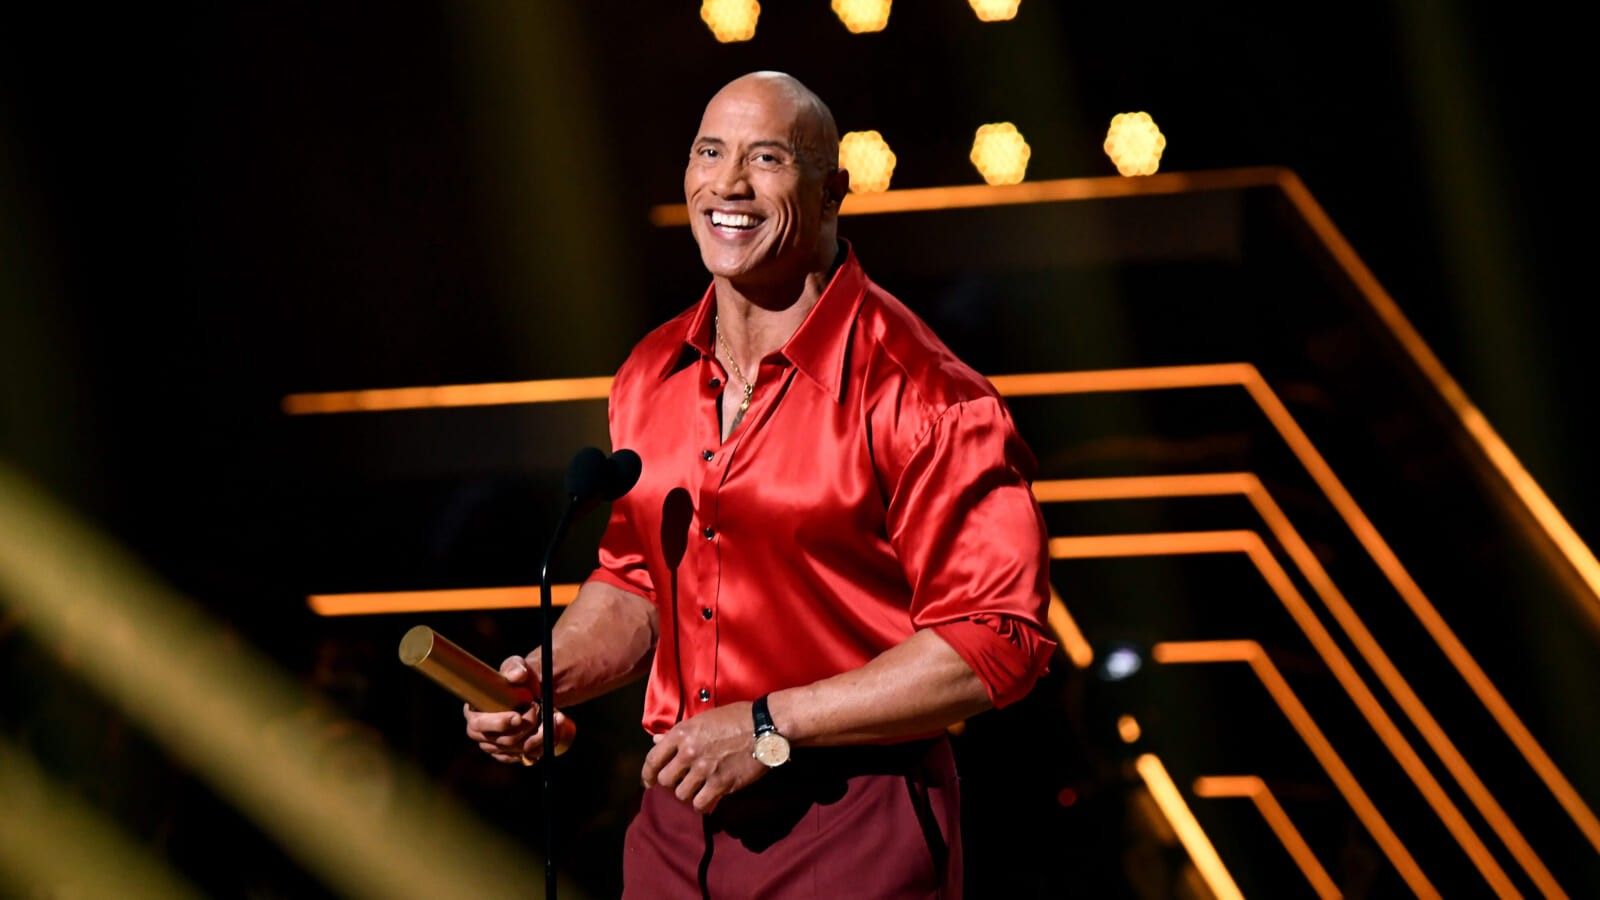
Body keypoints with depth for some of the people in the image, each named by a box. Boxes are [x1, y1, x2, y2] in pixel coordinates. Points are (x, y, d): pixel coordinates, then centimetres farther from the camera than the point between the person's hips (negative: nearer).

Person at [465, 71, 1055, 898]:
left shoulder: (917, 393, -14)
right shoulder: (651, 378, 8)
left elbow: (995, 639, -18)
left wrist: (768, 728, -19)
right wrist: (547, 681, 0)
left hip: (851, 832, -6)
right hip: (677, 817, 6)